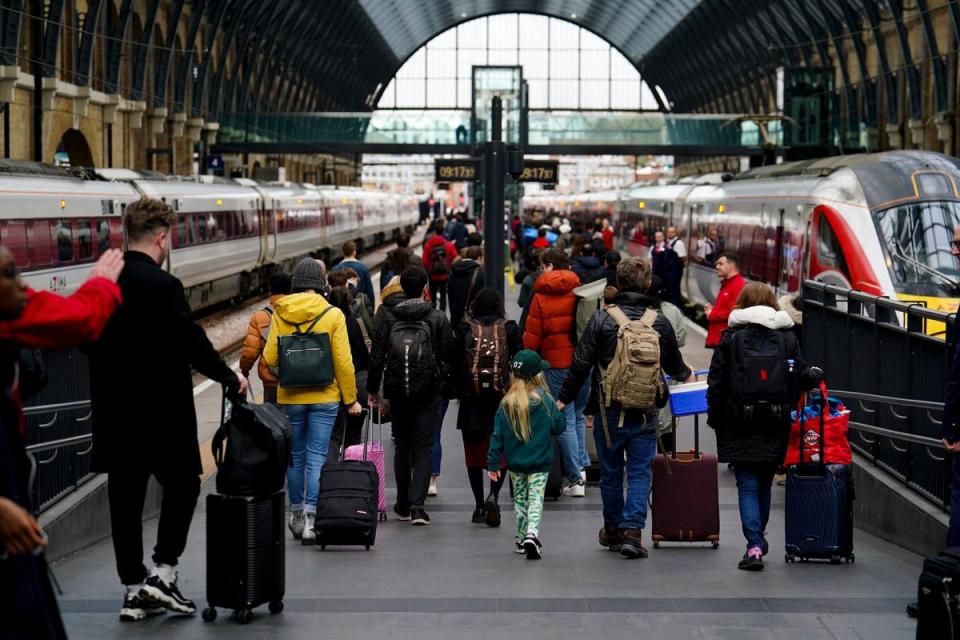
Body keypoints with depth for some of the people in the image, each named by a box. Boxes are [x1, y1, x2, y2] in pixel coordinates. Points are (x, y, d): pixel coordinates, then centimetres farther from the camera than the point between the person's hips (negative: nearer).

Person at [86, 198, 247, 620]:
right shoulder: (161, 286, -16)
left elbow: (91, 343, 11)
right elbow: (193, 343, -15)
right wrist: (230, 379, -1)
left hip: (113, 411, 6)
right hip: (160, 411, -6)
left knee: (125, 500, 9)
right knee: (182, 486, 11)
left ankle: (134, 591, 12)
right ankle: (162, 574, 4)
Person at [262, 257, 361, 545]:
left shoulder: (280, 314, -3)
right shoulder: (333, 315, -8)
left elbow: (270, 358, -3)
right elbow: (343, 362, -8)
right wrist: (351, 398, 1)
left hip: (290, 397, 2)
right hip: (325, 397, -2)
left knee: (295, 457, 16)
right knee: (317, 458, 1)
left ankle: (296, 515, 27)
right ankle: (310, 519, -6)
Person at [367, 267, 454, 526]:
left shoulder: (389, 319, -1)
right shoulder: (438, 318, -5)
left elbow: (377, 357, -1)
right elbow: (448, 356, -3)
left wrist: (372, 389, 8)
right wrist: (447, 387, 8)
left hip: (397, 392, 2)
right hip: (429, 393, -2)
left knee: (402, 446, 15)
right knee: (423, 448, 1)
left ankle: (403, 505, 20)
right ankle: (417, 505, -12)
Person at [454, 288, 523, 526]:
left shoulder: (464, 329, -1)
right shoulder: (510, 329, -1)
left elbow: (456, 363, -2)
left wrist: (458, 391, 9)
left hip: (471, 399, 0)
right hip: (502, 399, 0)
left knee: (474, 452, 10)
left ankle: (479, 505, 12)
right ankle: (493, 495, -18)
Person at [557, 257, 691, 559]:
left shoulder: (602, 319, -7)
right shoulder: (659, 322, 0)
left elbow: (581, 364, -6)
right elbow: (674, 366, 14)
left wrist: (564, 398, 5)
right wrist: (686, 375, 37)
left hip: (609, 412, 0)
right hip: (645, 414, 1)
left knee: (611, 472, 13)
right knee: (640, 472, 4)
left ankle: (613, 530, 26)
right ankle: (632, 531, -8)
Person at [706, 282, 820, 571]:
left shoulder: (730, 338, -3)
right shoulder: (787, 337, 2)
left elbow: (716, 382, -4)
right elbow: (800, 377, 3)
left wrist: (714, 417, 6)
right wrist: (815, 375, 24)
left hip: (740, 425, -2)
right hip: (775, 424, 2)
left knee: (747, 486, -1)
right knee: (764, 483, 18)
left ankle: (754, 547, -13)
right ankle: (758, 539, 27)